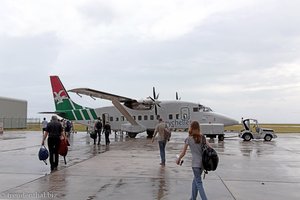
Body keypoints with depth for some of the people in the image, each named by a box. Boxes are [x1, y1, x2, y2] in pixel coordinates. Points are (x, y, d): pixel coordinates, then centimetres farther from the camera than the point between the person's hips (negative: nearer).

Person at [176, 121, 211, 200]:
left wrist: (178, 160, 13)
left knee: (198, 183, 2)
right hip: (203, 162, 5)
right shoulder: (203, 137, 4)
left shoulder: (188, 139, -6)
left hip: (195, 163, -5)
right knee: (195, 180, 20)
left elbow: (183, 153, -2)